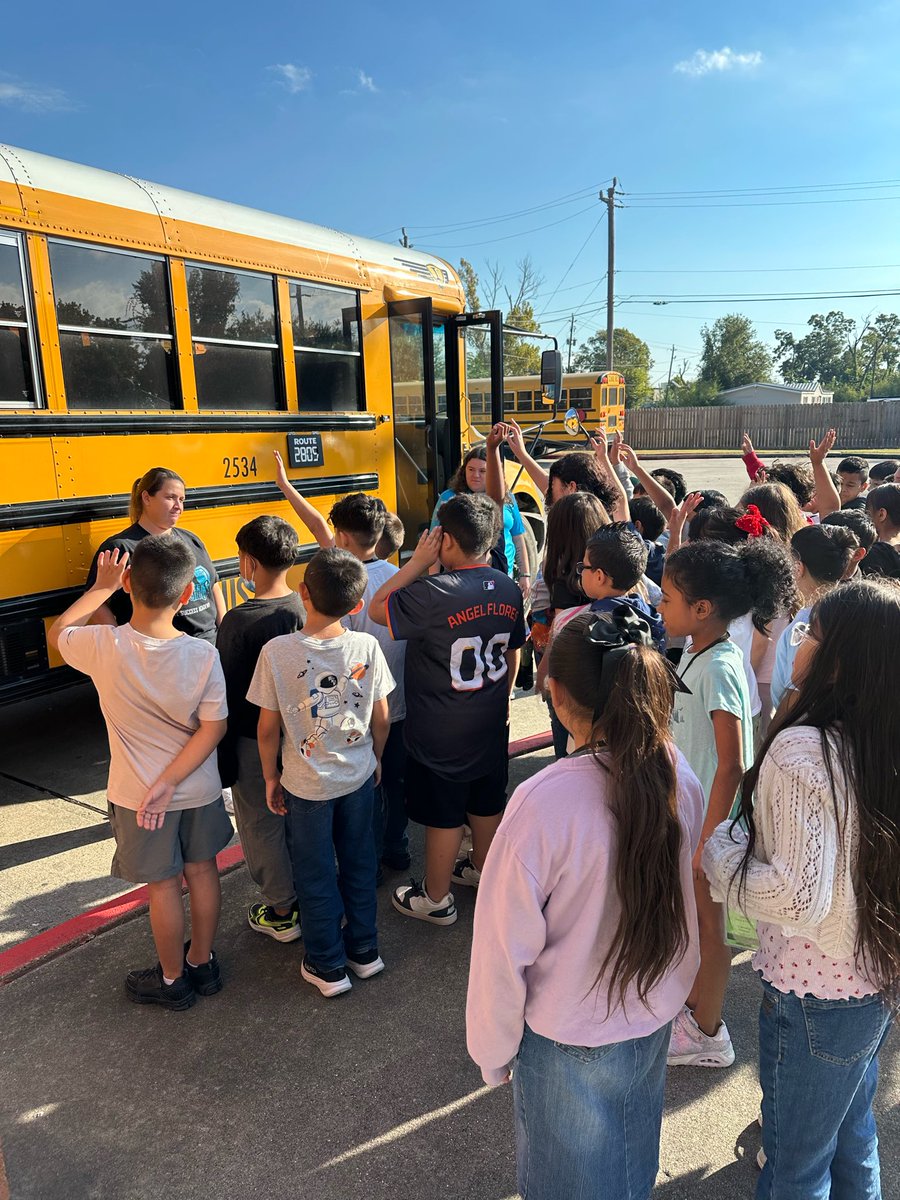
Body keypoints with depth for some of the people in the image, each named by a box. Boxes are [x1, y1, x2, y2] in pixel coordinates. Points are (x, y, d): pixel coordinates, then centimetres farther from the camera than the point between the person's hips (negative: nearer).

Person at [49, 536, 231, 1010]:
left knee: (162, 885, 15)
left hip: (137, 794, -1)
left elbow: (57, 633, 1)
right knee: (201, 871, 20)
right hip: (199, 788, 2)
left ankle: (173, 980, 35)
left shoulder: (104, 647, -22)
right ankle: (202, 963, 40)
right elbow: (213, 727, -17)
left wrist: (101, 587, 5)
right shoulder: (203, 655, -19)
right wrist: (169, 783, -14)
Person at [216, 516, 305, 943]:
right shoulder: (306, 608, -7)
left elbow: (227, 697, -18)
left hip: (255, 742, -5)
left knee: (261, 825, 13)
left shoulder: (239, 621, -23)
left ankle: (282, 913, 27)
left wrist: (222, 760, -8)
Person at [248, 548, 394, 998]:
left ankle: (327, 967, 30)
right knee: (359, 863, 21)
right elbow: (381, 719, -4)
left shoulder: (277, 652, -20)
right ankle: (364, 950, 37)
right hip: (359, 776, 3)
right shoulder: (367, 647, -13)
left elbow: (268, 728, -12)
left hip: (306, 784, -2)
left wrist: (270, 776, 4)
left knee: (316, 875, 15)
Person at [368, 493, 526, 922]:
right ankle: (481, 868, 45)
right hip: (491, 724, 7)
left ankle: (435, 899, 27)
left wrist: (417, 562, -14)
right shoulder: (509, 589, -3)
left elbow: (377, 609, -16)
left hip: (440, 733, -7)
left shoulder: (436, 593, -27)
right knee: (487, 804, 24)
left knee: (443, 817, 9)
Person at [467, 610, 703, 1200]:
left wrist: (493, 1051, -5)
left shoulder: (542, 804, -33)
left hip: (569, 1040, -4)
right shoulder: (680, 775, -18)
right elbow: (687, 896, -2)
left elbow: (505, 950, -23)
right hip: (656, 1018, 4)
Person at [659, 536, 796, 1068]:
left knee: (709, 923, 11)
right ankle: (695, 1002, 46)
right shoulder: (698, 651, -1)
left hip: (711, 818, -8)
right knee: (692, 917, 24)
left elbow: (732, 766, -26)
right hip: (688, 810, 8)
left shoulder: (718, 668, -27)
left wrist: (708, 841, -22)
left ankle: (707, 1033, 32)